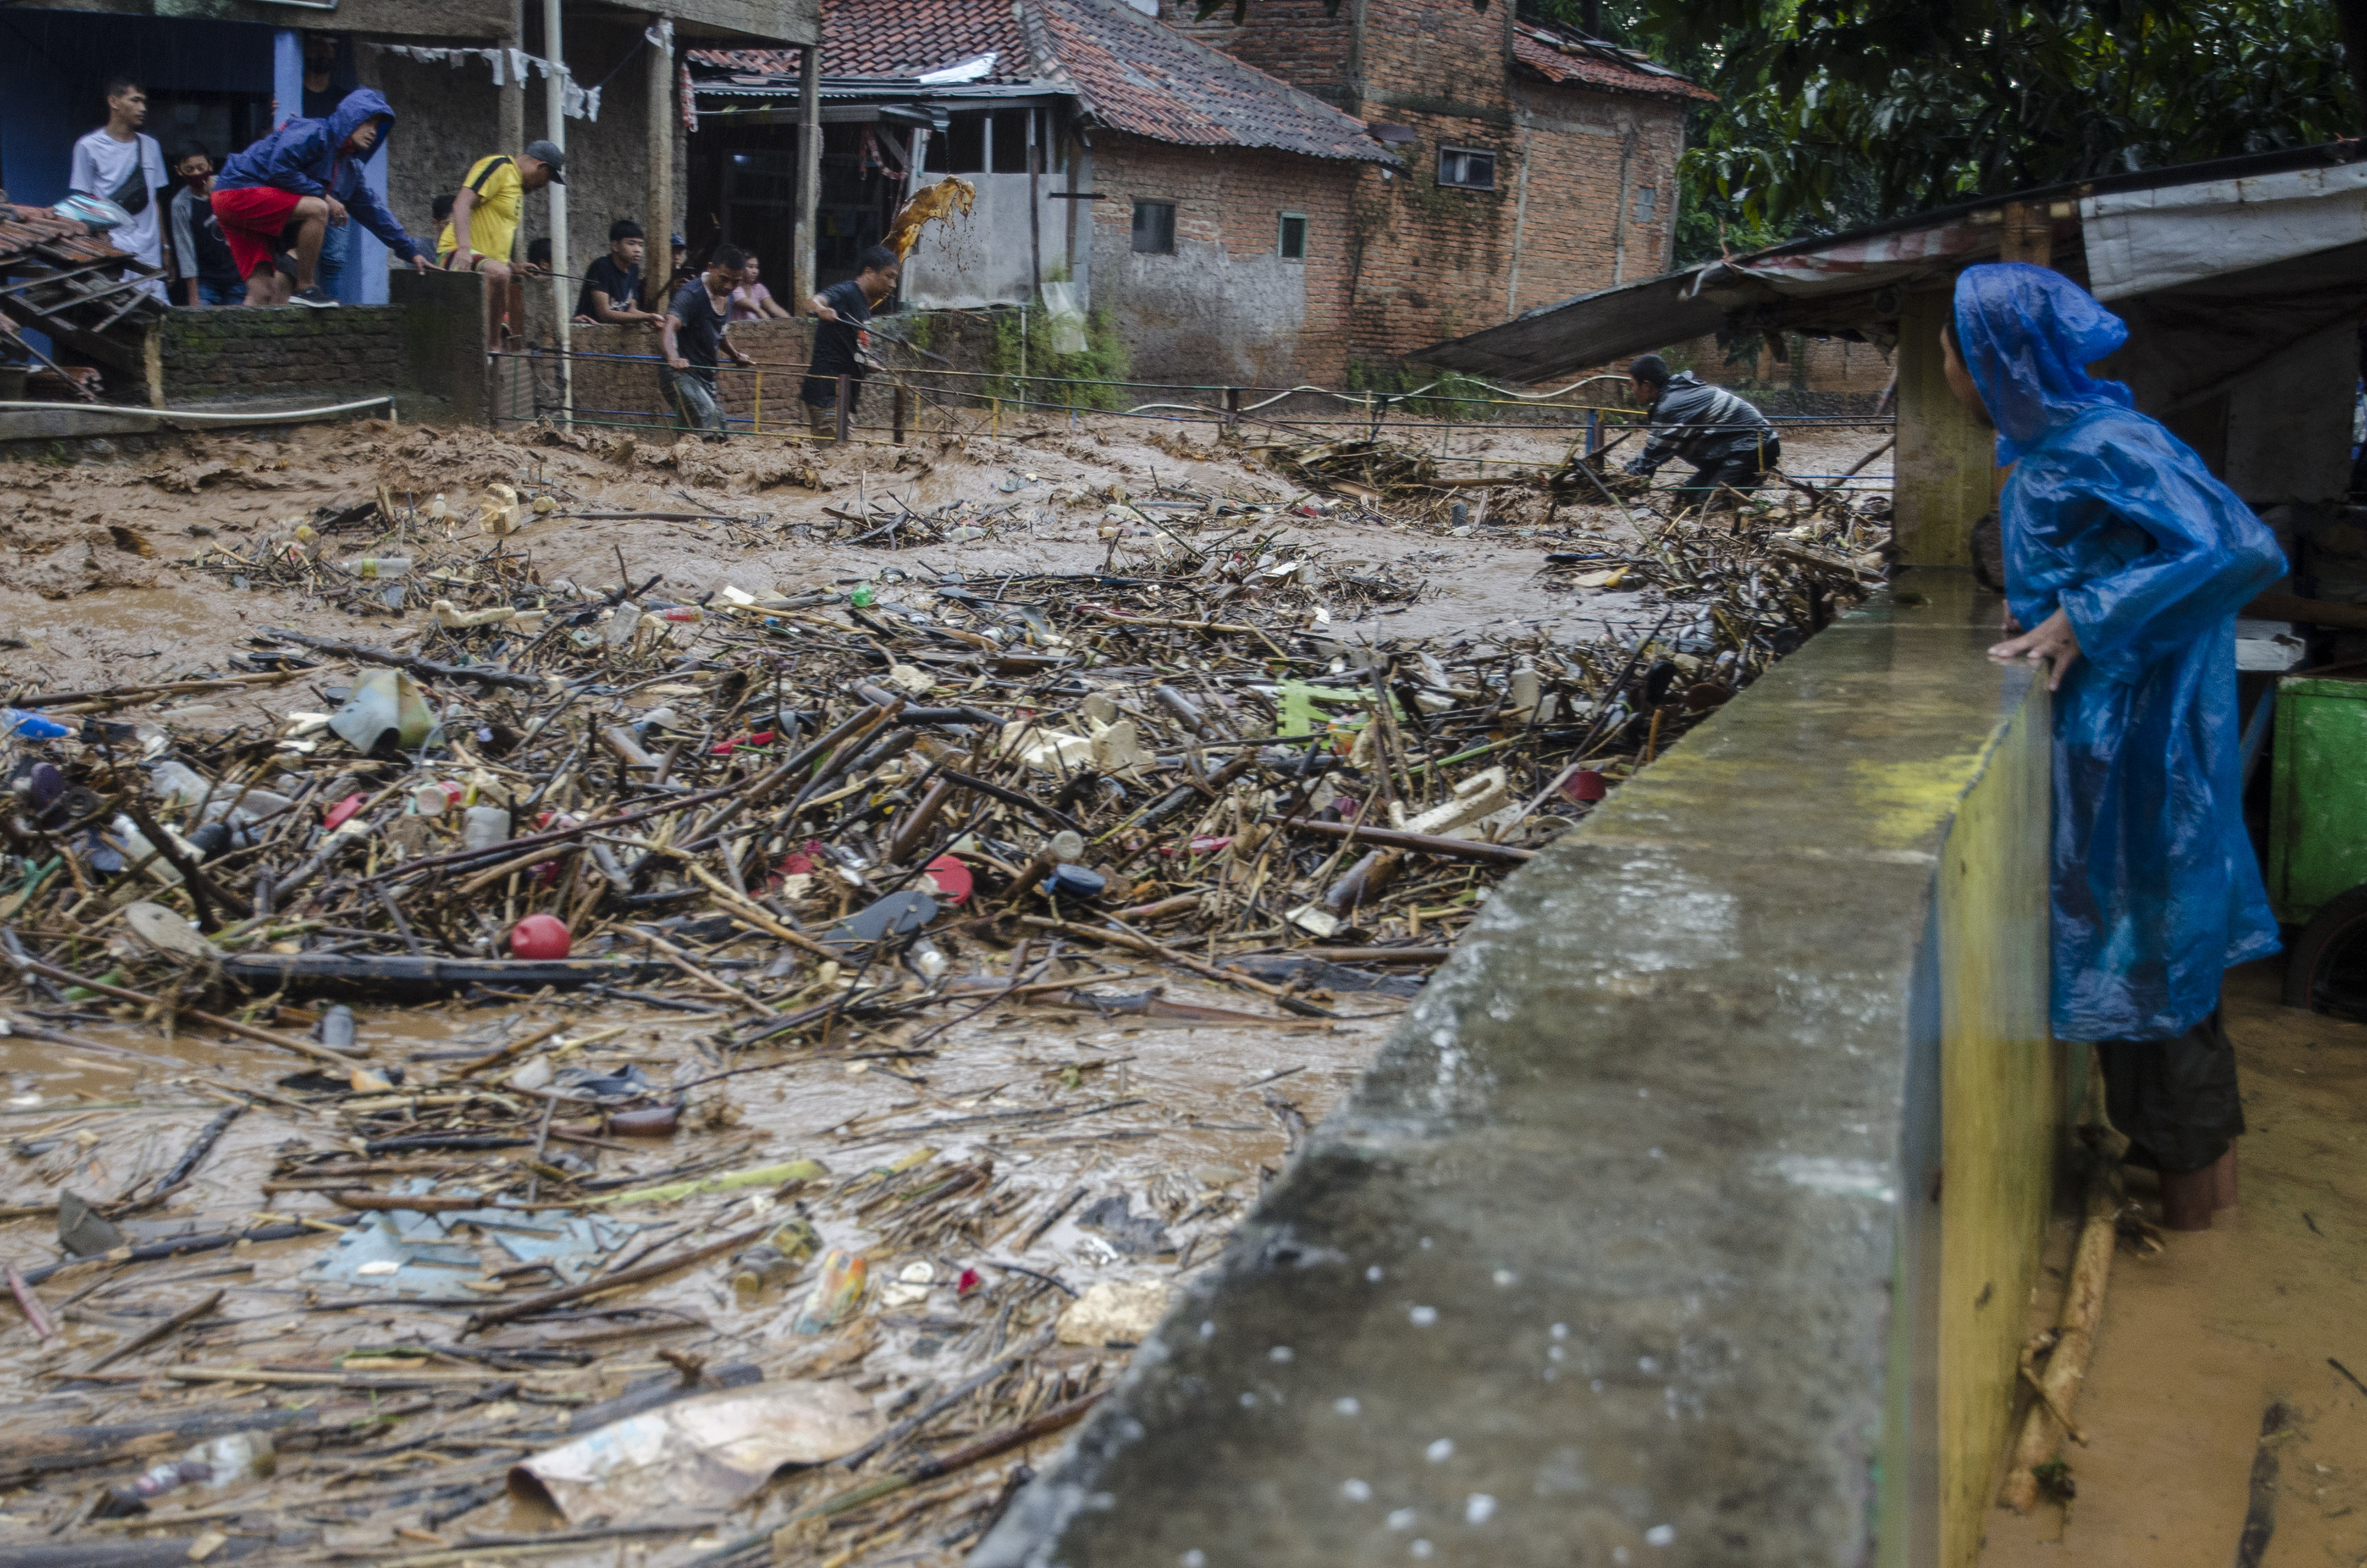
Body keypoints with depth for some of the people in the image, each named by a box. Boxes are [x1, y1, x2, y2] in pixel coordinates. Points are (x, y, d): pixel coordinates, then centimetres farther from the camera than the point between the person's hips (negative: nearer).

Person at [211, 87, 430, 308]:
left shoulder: (349, 167, 17)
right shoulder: (313, 133, -11)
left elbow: (373, 209, 23)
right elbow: (279, 168, -23)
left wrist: (411, 251, 22)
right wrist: (324, 196, -17)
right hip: (238, 192, -9)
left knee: (261, 294, -1)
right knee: (317, 208, -27)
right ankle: (305, 288, -19)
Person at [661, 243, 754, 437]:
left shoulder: (727, 297, 8)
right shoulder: (693, 294, -19)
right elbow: (669, 328, -36)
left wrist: (736, 355, 21)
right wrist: (673, 358, -53)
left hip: (706, 375, 9)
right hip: (681, 373, -9)